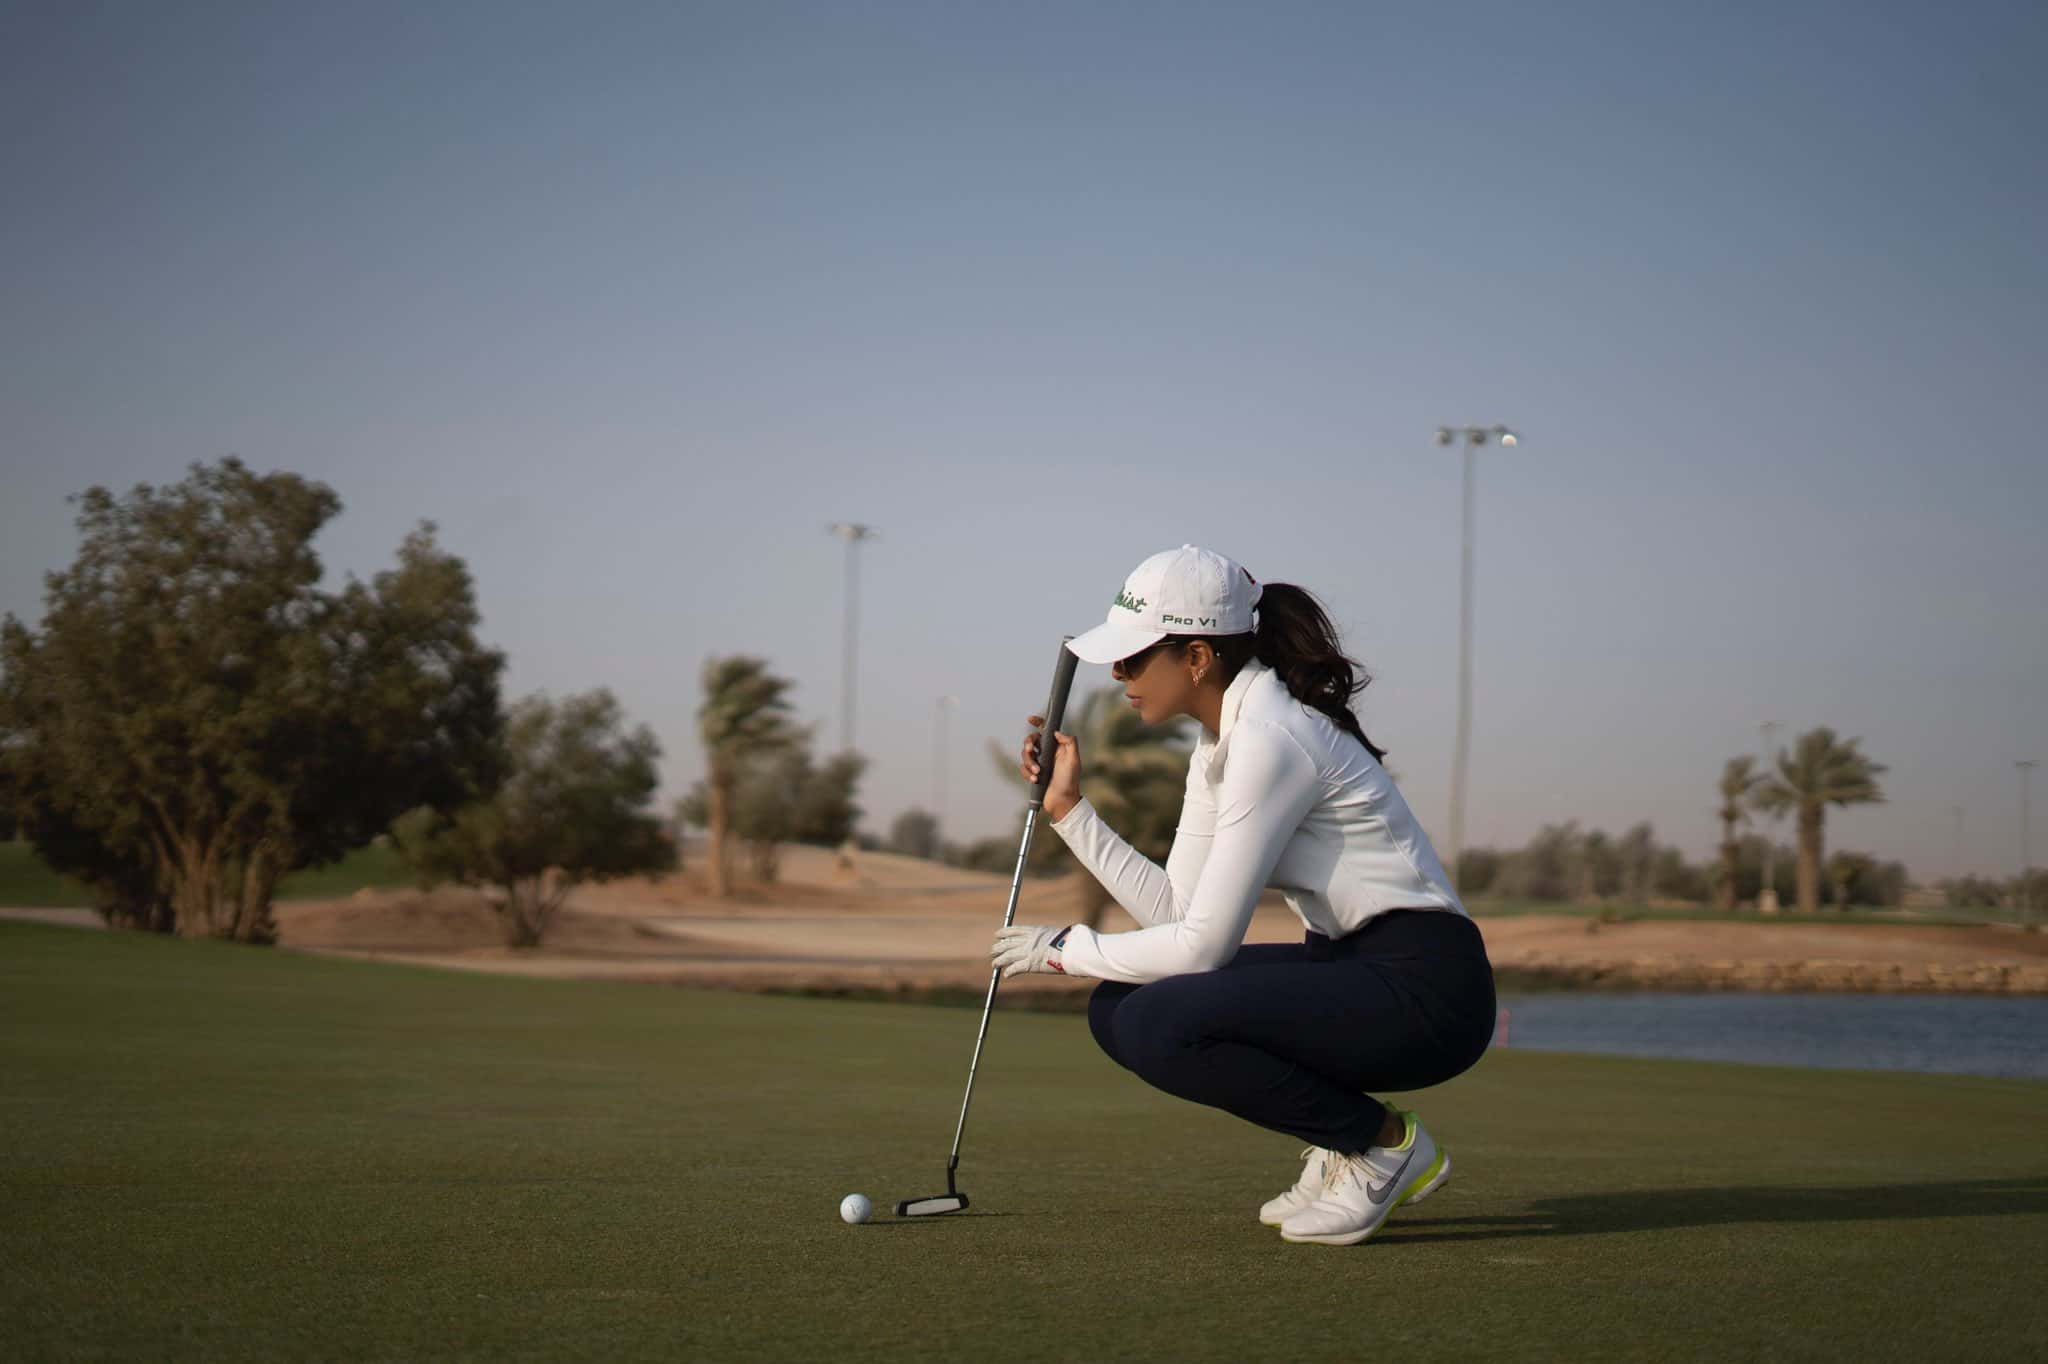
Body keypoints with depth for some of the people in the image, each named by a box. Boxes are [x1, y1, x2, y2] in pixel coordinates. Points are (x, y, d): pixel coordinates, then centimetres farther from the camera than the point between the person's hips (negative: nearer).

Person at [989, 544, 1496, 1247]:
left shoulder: (1269, 739, -19)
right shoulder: (1220, 741, 11)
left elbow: (1202, 943, -19)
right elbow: (1176, 911, 10)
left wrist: (1065, 947, -6)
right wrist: (1070, 809, 7)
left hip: (1423, 988, -10)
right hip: (1351, 965, 10)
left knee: (1160, 1025, -24)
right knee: (1118, 1009, 3)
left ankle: (1384, 1144, -6)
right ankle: (1345, 1144, 10)